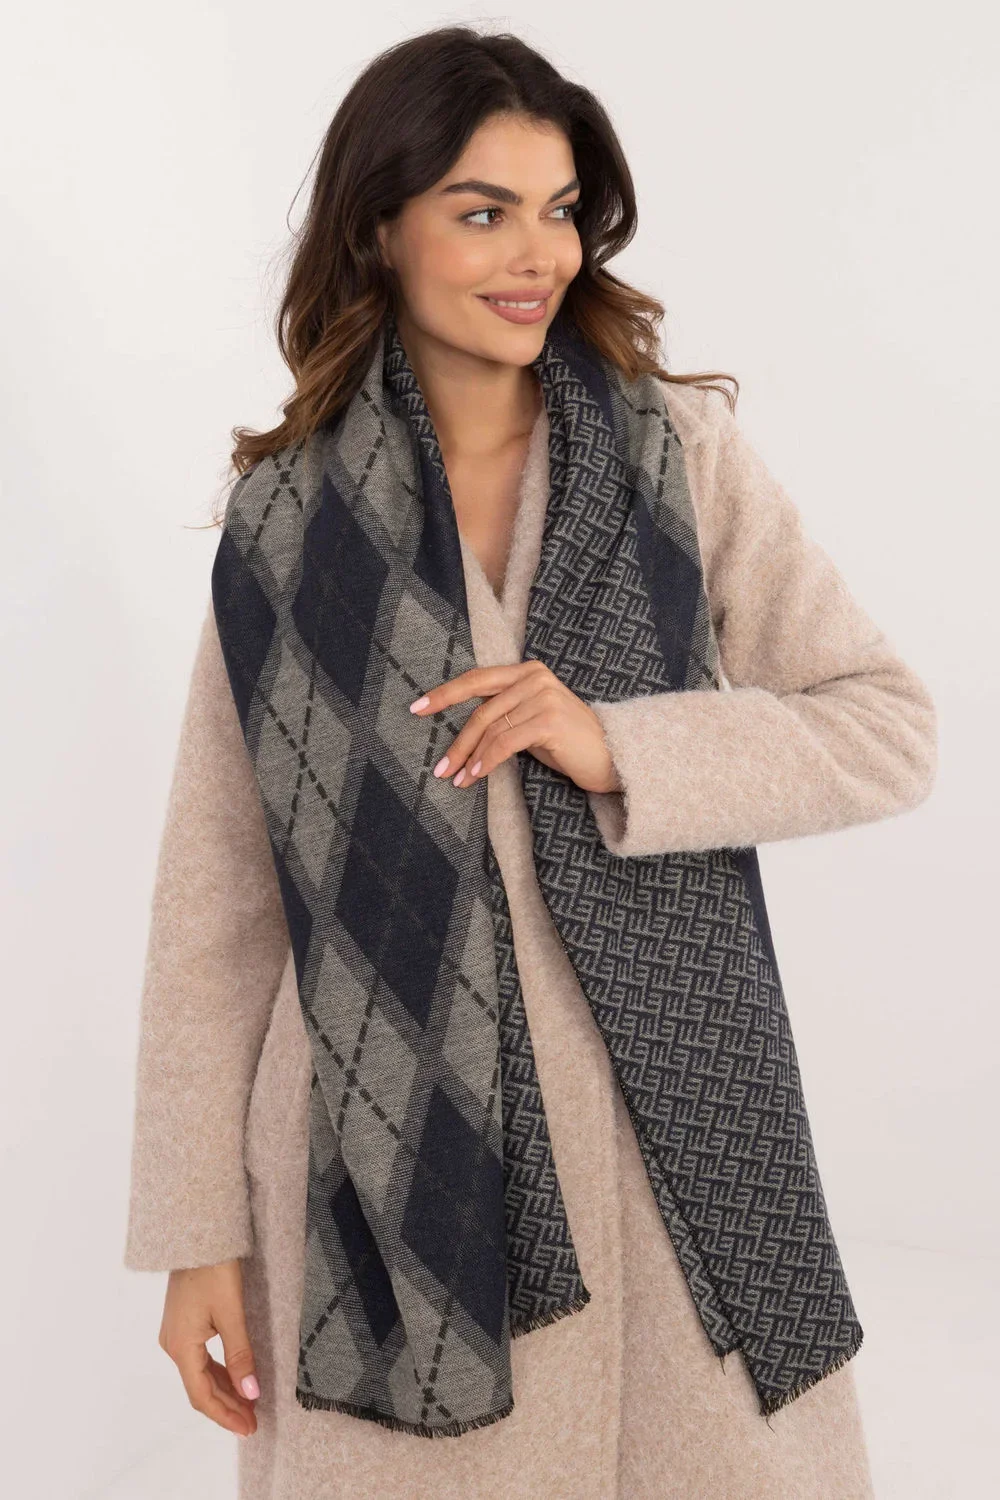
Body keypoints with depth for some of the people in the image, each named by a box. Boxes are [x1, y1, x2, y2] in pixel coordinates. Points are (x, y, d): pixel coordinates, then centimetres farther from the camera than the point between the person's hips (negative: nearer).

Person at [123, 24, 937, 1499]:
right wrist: (199, 1227, 0)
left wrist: (618, 747, -18)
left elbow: (892, 726, -3)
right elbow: (216, 892, 1)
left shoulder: (685, 450, 0)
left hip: (655, 1116, 1)